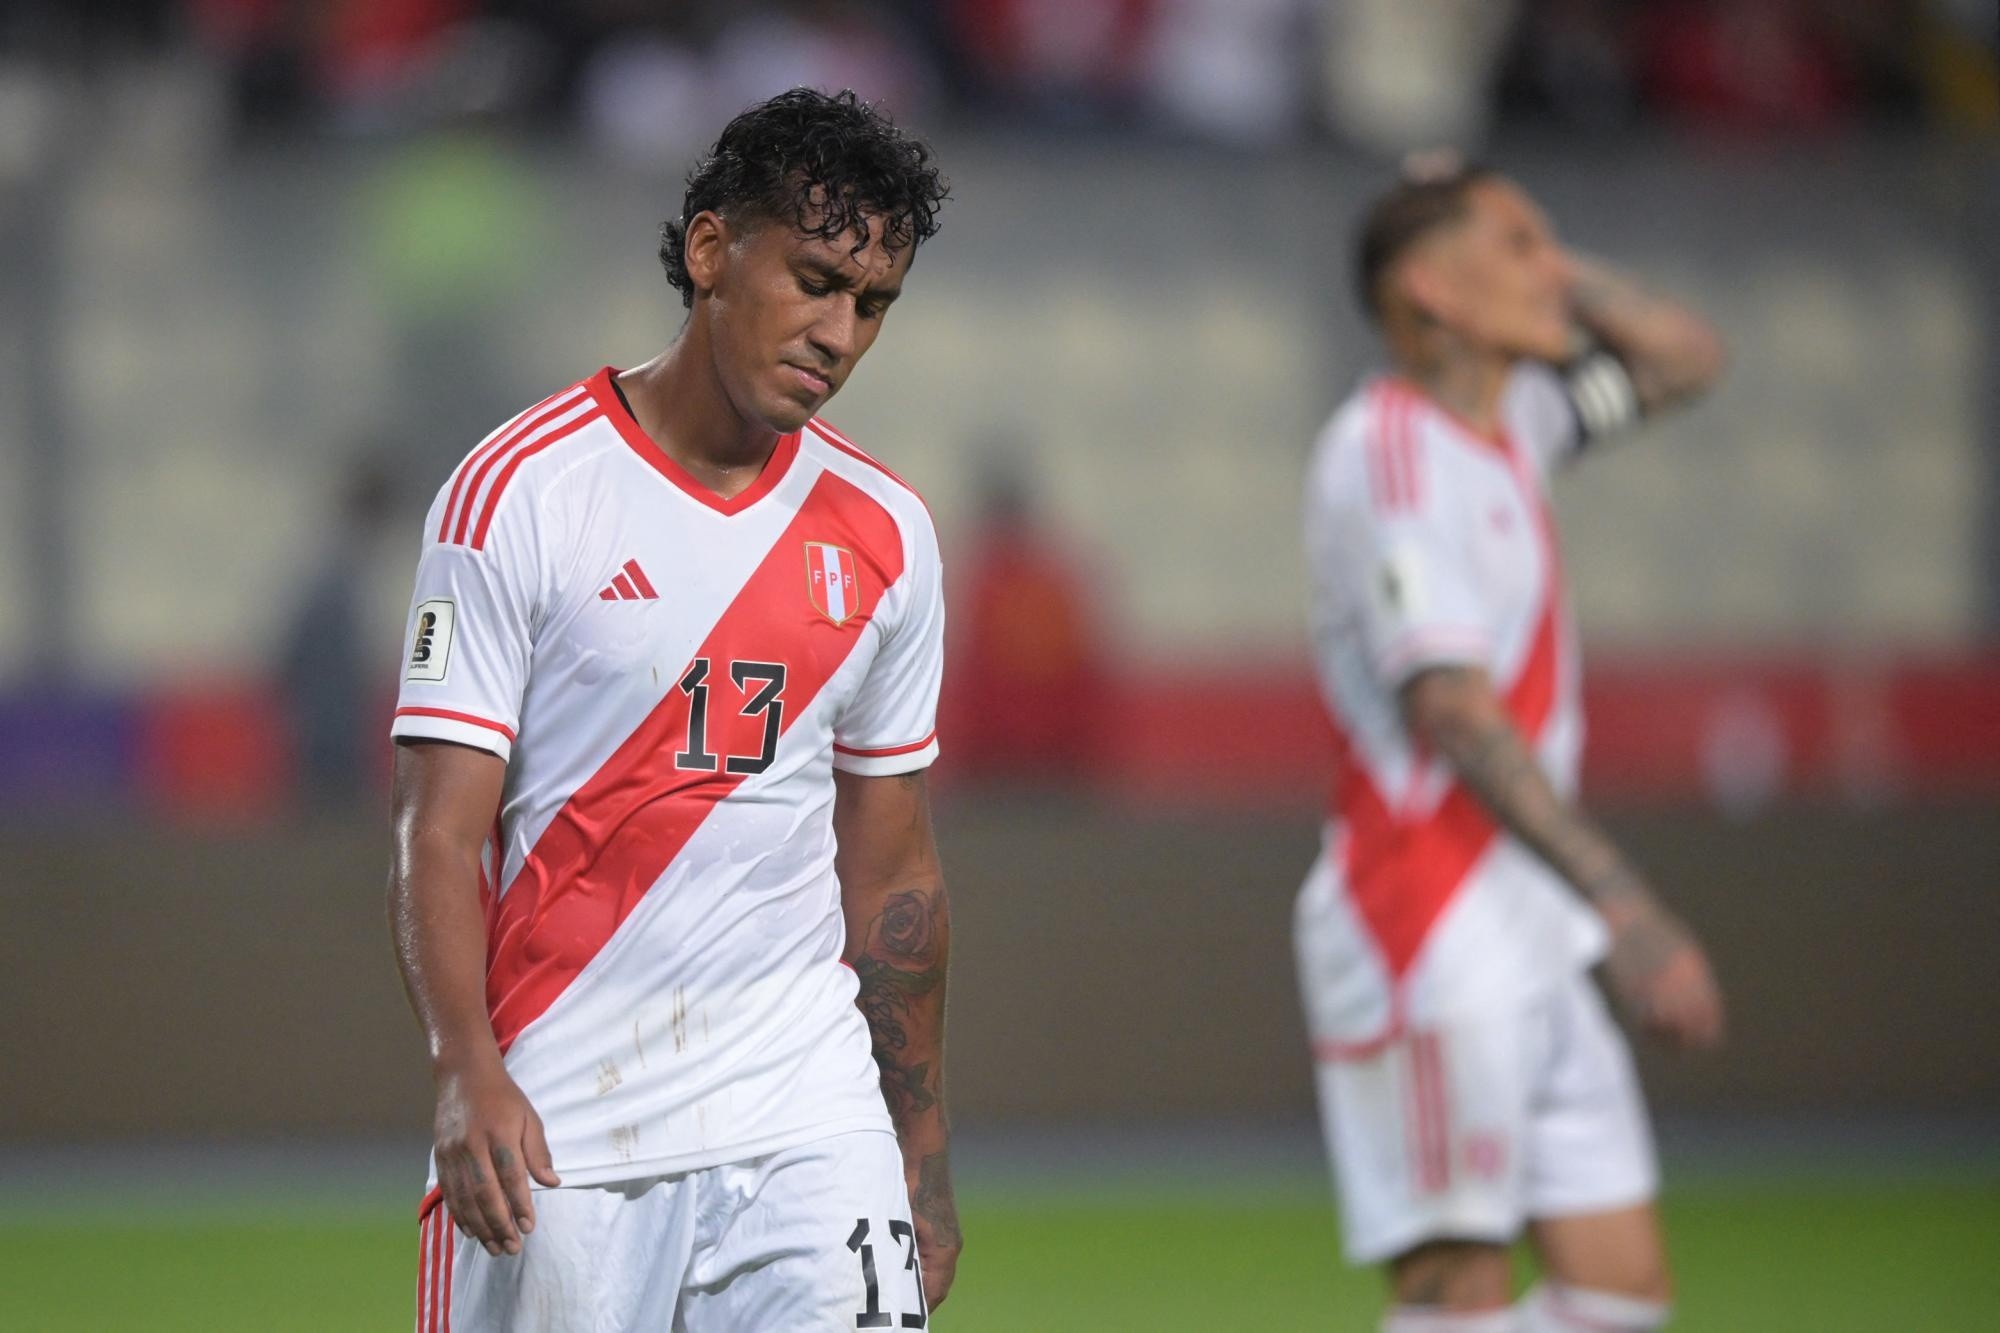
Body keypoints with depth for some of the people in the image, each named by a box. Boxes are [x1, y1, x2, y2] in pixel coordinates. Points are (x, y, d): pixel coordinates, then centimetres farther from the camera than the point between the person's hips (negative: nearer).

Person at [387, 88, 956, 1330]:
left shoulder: (884, 532, 10)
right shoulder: (520, 493, -4)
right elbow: (440, 834, -9)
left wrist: (924, 1168, 17)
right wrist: (469, 1073, -25)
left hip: (805, 1114, 3)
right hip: (556, 1133, -3)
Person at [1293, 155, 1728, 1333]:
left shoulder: (1507, 415, 14)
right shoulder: (1392, 451, -13)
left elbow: (1686, 357, 29)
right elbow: (1452, 715, -21)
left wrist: (1556, 276, 13)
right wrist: (1628, 908, -26)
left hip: (1528, 934, 9)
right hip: (1426, 919, -9)